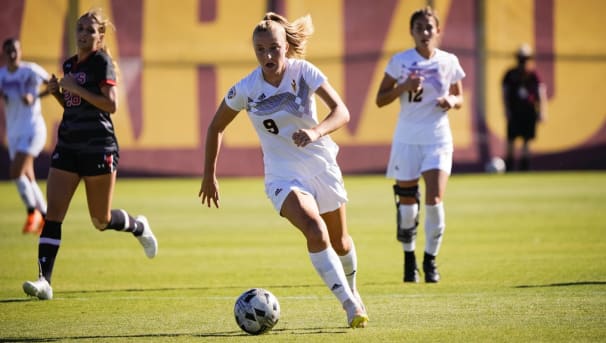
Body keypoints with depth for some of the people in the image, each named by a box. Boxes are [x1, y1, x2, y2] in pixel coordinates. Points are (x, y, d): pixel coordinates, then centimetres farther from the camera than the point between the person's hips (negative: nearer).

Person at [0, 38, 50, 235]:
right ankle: (45, 218, 22)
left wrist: (35, 97, -18)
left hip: (32, 129, -7)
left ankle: (32, 212, -3)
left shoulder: (30, 71, -10)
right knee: (28, 179, 10)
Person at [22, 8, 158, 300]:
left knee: (101, 220, 5)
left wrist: (76, 88, -18)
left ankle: (139, 227, 38)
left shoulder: (102, 62, -8)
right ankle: (44, 281, -14)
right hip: (68, 146, 6)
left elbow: (111, 105, -17)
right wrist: (57, 92, 5)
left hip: (98, 147, -6)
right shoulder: (70, 64, 14)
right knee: (53, 212, -9)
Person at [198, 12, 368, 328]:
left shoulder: (304, 72, -15)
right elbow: (216, 127, 1)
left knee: (340, 241, 17)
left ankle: (351, 290, 48)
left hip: (322, 165, 2)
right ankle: (350, 306, -25)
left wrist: (316, 131, -43)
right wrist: (209, 175, 4)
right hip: (283, 174, -2)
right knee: (315, 231, -28)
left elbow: (341, 112, -24)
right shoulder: (245, 90, -15)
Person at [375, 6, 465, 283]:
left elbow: (459, 98, 15)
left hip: (438, 139, 0)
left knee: (434, 201, -13)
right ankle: (409, 258, 22)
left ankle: (431, 259, 4)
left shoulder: (449, 62, 3)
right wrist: (404, 87, -15)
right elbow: (380, 100, 1)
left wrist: (452, 101, -8)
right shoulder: (400, 61, -1)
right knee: (407, 204, 2)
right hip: (407, 139, 0)